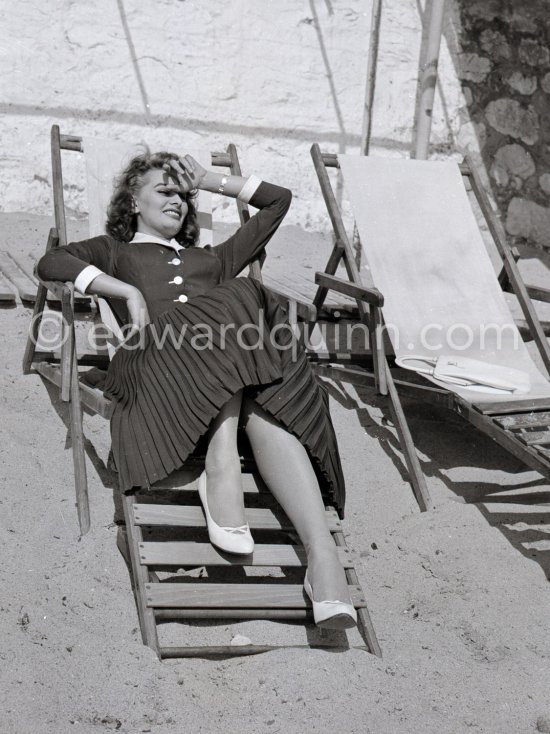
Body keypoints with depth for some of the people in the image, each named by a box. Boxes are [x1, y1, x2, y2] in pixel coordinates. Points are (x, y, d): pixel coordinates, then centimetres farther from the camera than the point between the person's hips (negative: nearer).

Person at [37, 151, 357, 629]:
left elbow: (279, 199, 51)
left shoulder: (210, 259, 43)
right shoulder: (115, 250, 34)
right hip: (162, 358, -3)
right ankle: (223, 469, -46)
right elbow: (51, 263, 12)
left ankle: (321, 553, -49)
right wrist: (128, 292, 1)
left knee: (269, 412, -32)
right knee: (237, 302, -35)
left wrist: (212, 182, 46)